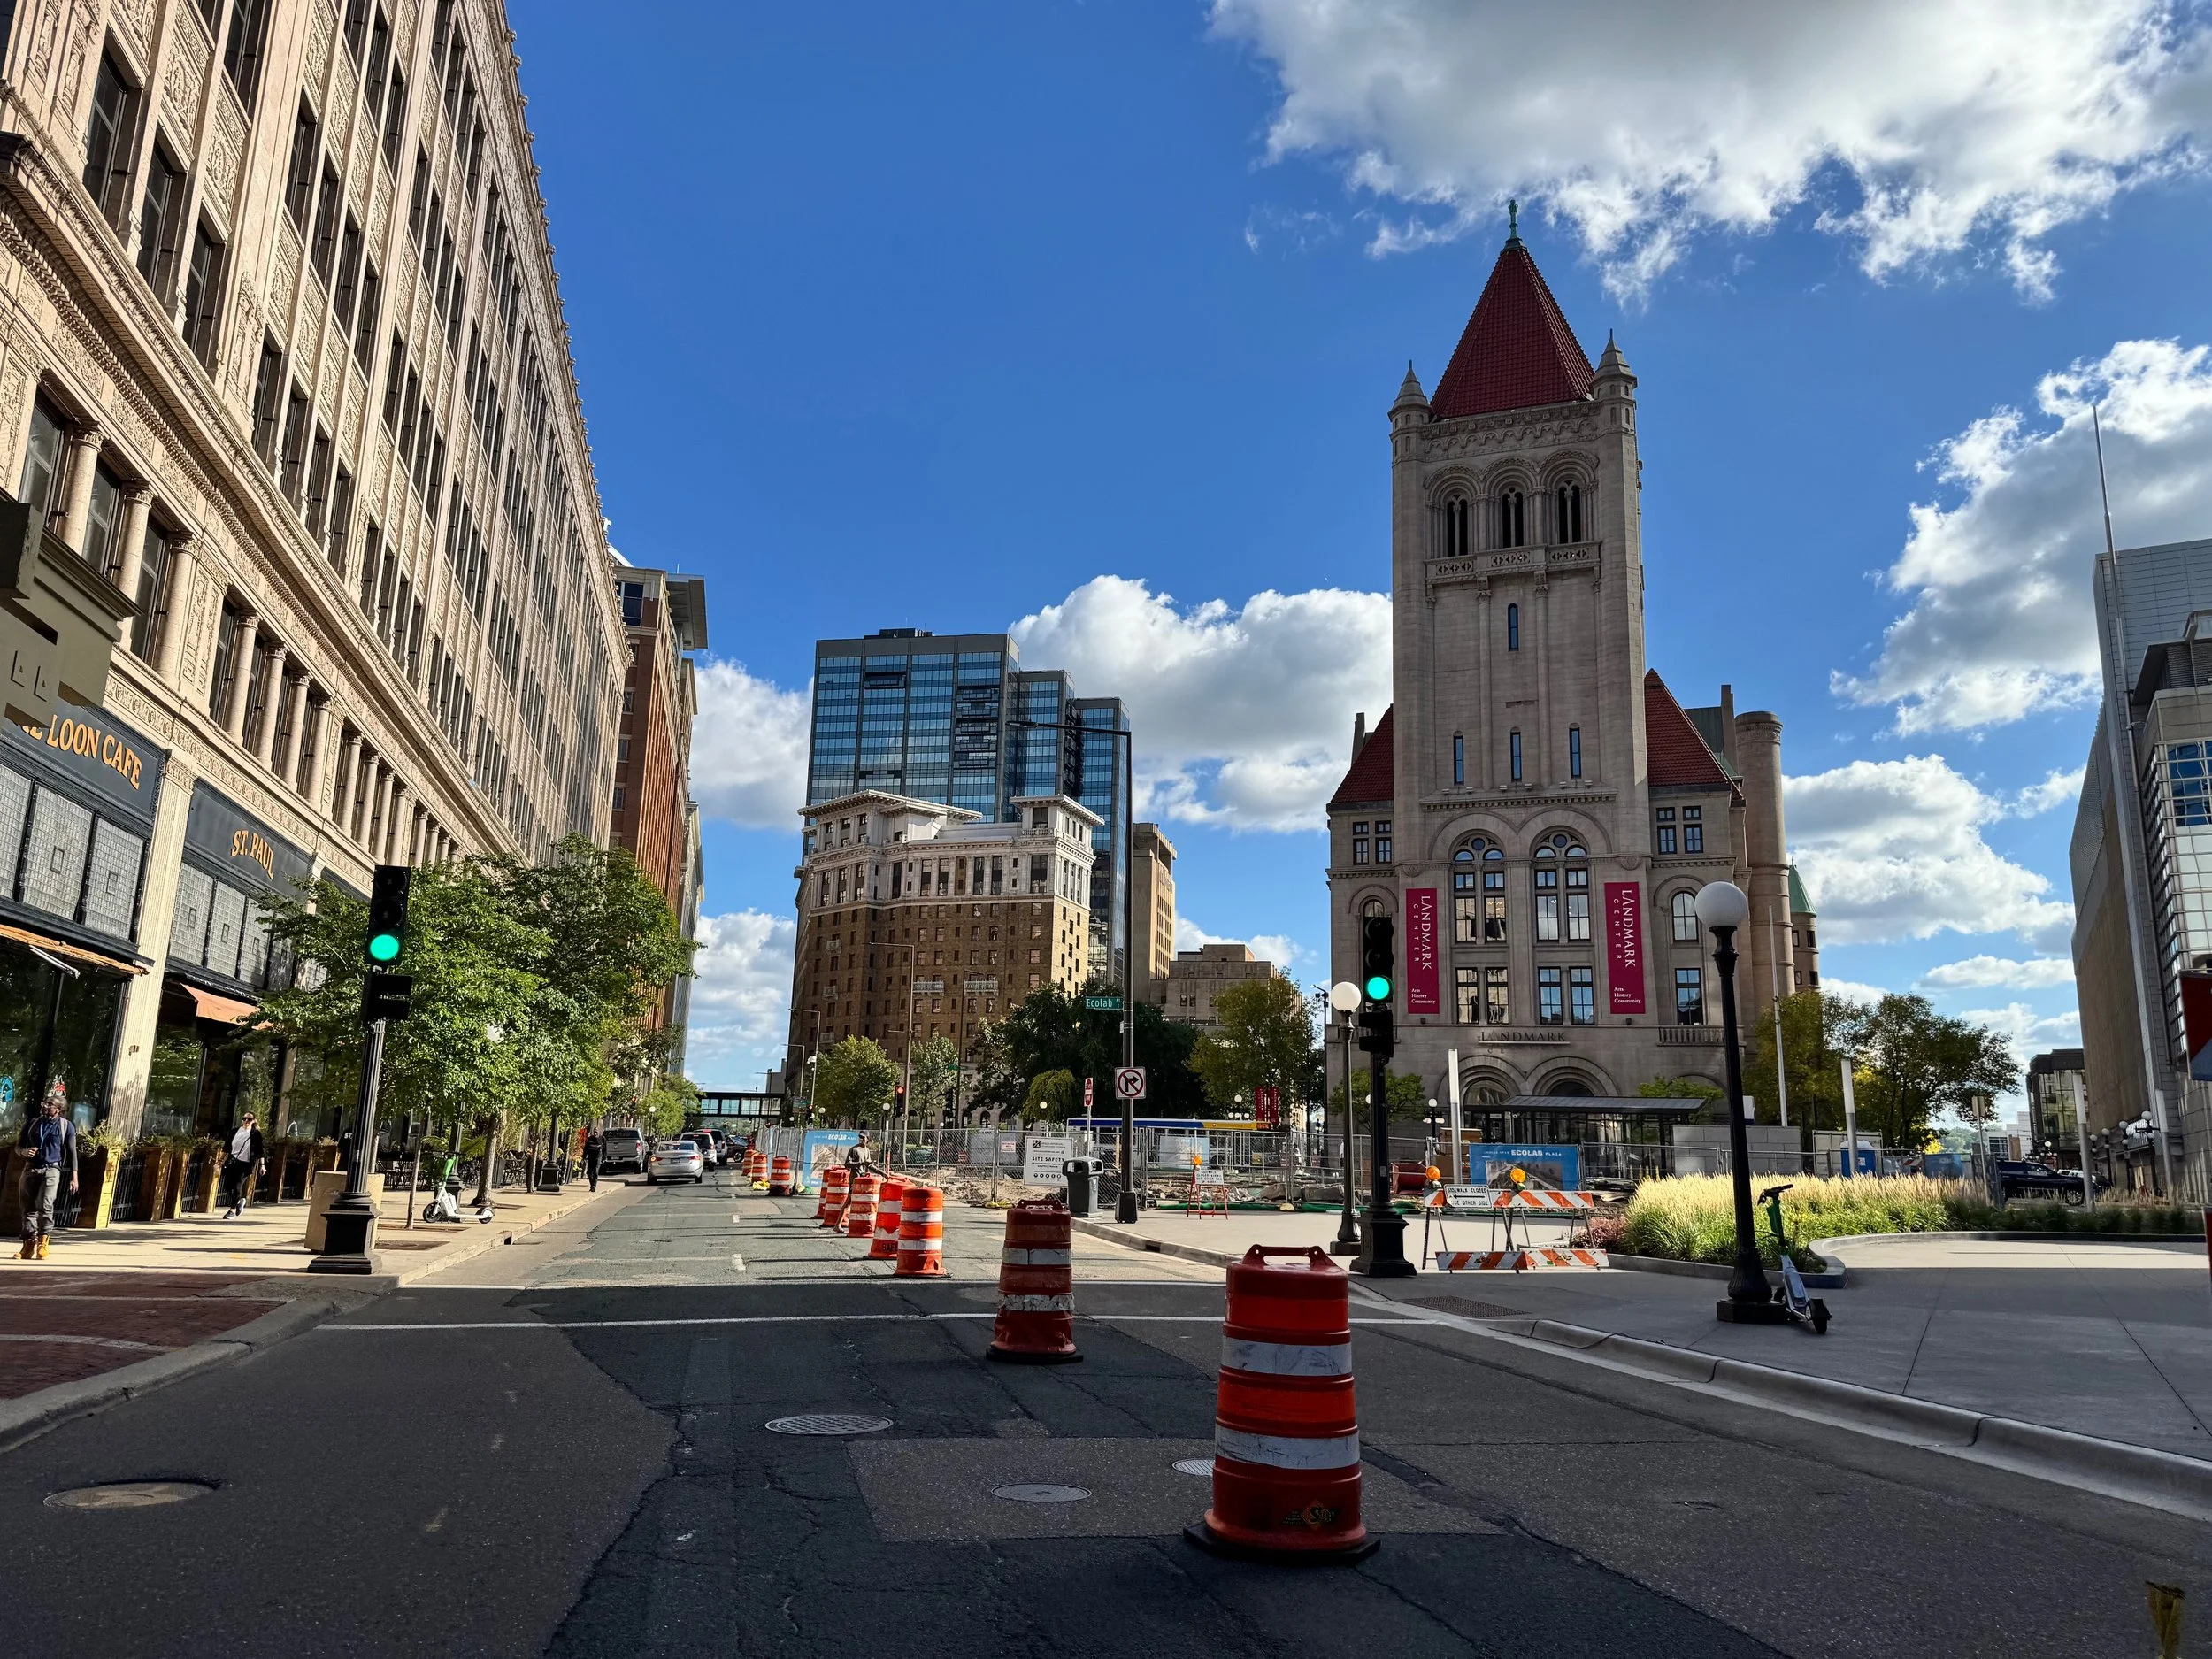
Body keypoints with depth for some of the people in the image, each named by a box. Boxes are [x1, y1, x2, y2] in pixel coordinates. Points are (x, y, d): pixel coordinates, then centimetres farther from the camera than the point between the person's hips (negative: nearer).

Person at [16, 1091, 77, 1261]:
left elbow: (72, 1153, 4)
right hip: (30, 1169, 4)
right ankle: (29, 1245, 8)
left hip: (51, 1170, -4)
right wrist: (25, 1151, -8)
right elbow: (18, 1146, 17)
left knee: (45, 1205, -19)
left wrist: (74, 1177, -1)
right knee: (29, 1207, 3)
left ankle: (42, 1242, -8)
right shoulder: (32, 1123, 10)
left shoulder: (66, 1126, 2)